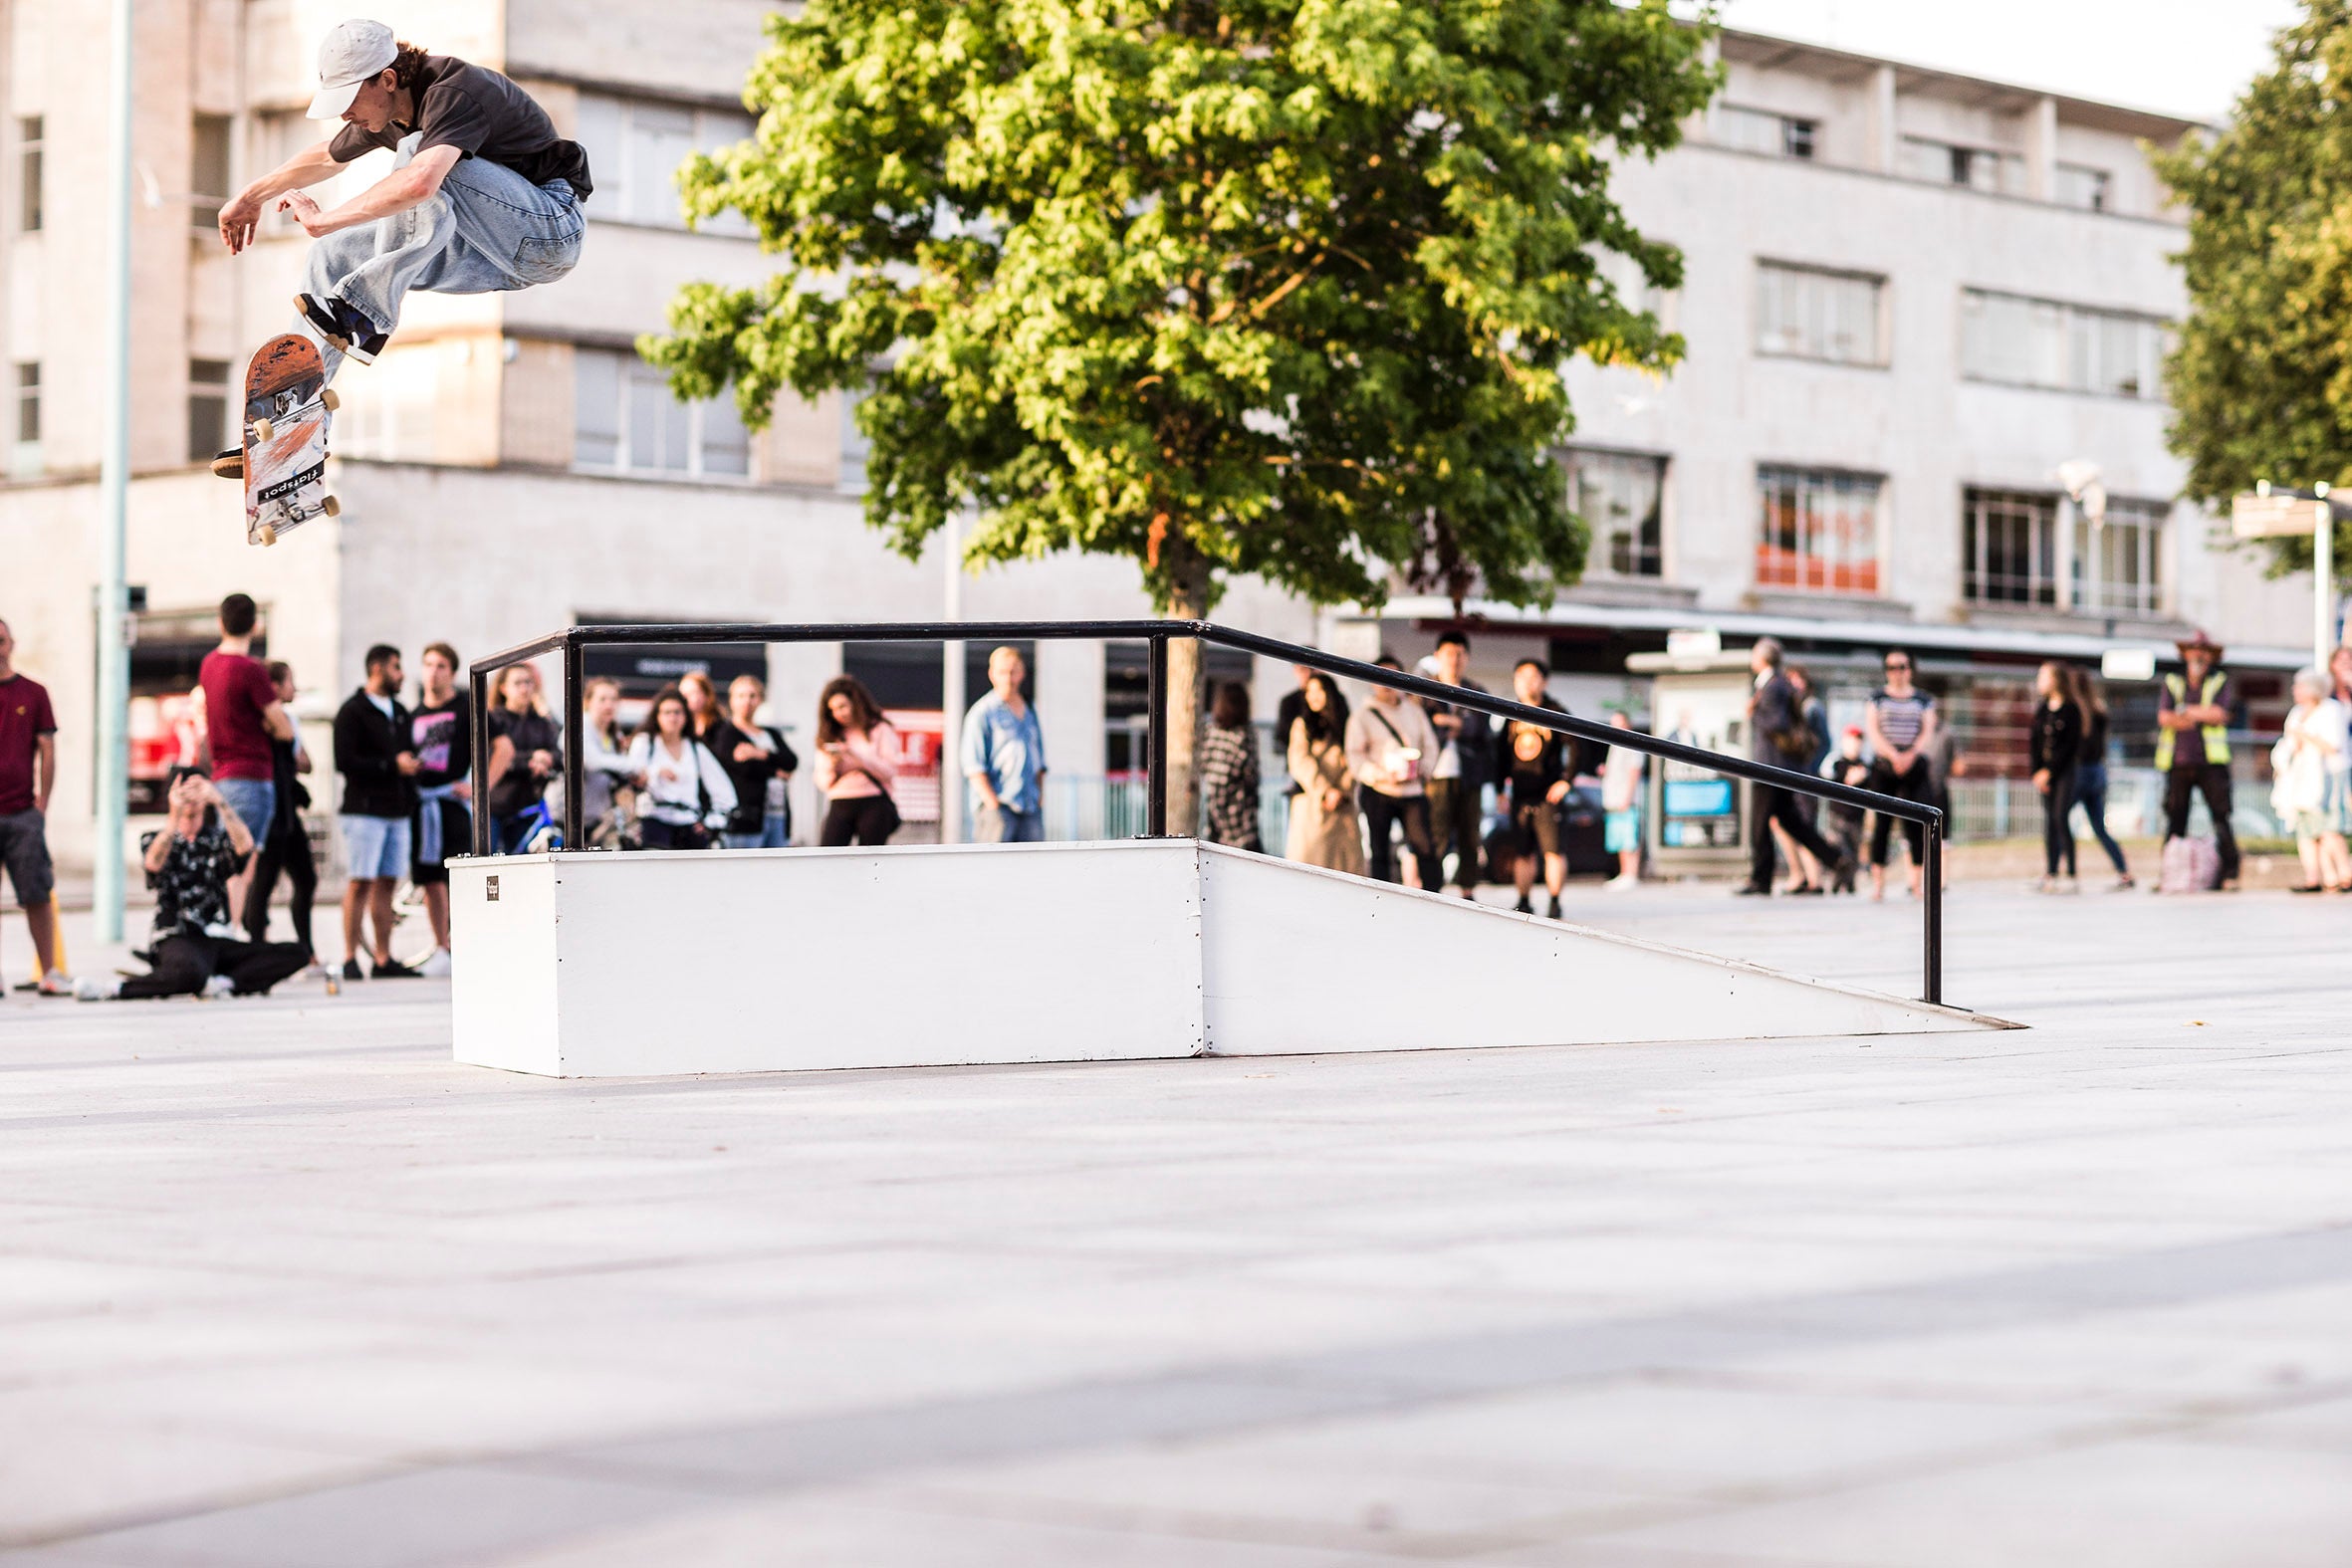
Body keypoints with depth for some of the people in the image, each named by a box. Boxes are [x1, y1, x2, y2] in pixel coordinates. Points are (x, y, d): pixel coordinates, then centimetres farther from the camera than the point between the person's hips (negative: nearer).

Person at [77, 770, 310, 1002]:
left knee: (296, 954, -20)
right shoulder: (155, 840, 11)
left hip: (219, 939, 4)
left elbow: (245, 846, -8)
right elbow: (153, 863, -15)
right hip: (177, 939, -4)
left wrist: (221, 802, -23)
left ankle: (222, 982, -30)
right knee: (191, 973, -42)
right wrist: (175, 816, -30)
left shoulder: (218, 840, 17)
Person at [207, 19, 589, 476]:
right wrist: (253, 195, 38)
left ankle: (365, 317, -24)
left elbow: (420, 183, -42)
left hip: (551, 229, -9)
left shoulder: (455, 93, -23)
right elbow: (326, 158, 27)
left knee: (417, 152, -29)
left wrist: (323, 221, -33)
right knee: (334, 254, 3)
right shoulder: (389, 111, 5)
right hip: (498, 253, 9)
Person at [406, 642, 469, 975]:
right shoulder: (415, 714, 17)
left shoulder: (467, 709, 0)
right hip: (421, 802, 6)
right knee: (430, 881, 6)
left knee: (458, 878, -11)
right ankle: (441, 948, 12)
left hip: (454, 800, -6)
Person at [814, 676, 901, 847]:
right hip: (839, 806, 3)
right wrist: (833, 766, -9)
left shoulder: (880, 731, 5)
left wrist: (856, 755, -13)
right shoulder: (830, 737, 15)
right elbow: (822, 783, 13)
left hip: (874, 805, -3)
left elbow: (890, 771, -5)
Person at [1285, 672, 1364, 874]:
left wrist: (1342, 792, -9)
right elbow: (1301, 762, -3)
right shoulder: (1302, 725, 7)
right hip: (1311, 804, -2)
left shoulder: (1344, 726, 12)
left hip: (1342, 804, 2)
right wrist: (1325, 791, -12)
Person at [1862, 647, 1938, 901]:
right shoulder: (1877, 697, 10)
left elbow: (1928, 732, 4)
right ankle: (1878, 881, -4)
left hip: (1915, 765, 1)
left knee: (1917, 822, -7)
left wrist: (1911, 755, -13)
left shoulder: (1923, 699, 13)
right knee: (1882, 821, -5)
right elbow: (1873, 730, 0)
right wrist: (1893, 755, -14)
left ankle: (1917, 881, -3)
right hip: (1883, 766, -1)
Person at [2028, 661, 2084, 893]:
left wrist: (2049, 771, -12)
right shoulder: (2041, 709, 13)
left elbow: (2070, 744, -10)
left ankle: (2071, 875, -13)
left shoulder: (2071, 709, -5)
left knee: (2061, 818, -14)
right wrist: (2036, 771, 1)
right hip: (2045, 771, 6)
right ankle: (2051, 875, 2)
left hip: (2066, 769, -6)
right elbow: (2034, 741, 12)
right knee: (2050, 821, 3)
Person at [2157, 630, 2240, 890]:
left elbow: (2220, 712, -6)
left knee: (2221, 817, -7)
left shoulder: (2221, 682, 11)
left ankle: (2229, 873, -7)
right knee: (2175, 820, 1)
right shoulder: (2172, 683, 15)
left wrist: (2186, 711, -2)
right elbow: (2164, 717, -1)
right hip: (2178, 761, 2)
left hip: (2211, 761, -2)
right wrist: (2202, 716, -7)